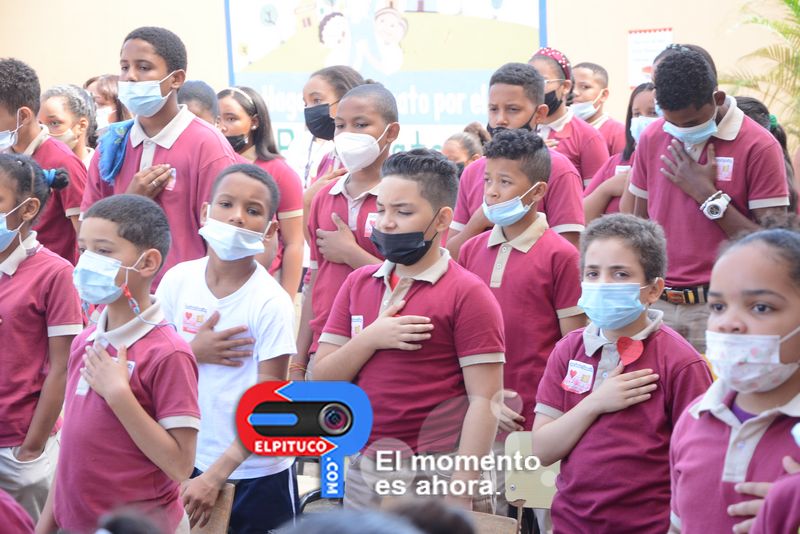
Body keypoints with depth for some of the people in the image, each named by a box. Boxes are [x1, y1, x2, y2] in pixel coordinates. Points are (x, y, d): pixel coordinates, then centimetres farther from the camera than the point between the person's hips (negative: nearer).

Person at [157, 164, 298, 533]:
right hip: (188, 460, 3)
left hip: (257, 471, -3)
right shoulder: (178, 281, -3)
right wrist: (193, 353, -14)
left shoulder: (271, 303, -14)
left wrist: (215, 476, -16)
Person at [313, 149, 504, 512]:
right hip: (363, 474, 5)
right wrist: (370, 339, -11)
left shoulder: (467, 294, -8)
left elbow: (484, 399, -12)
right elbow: (321, 379, 6)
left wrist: (460, 491, -17)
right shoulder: (357, 284, 9)